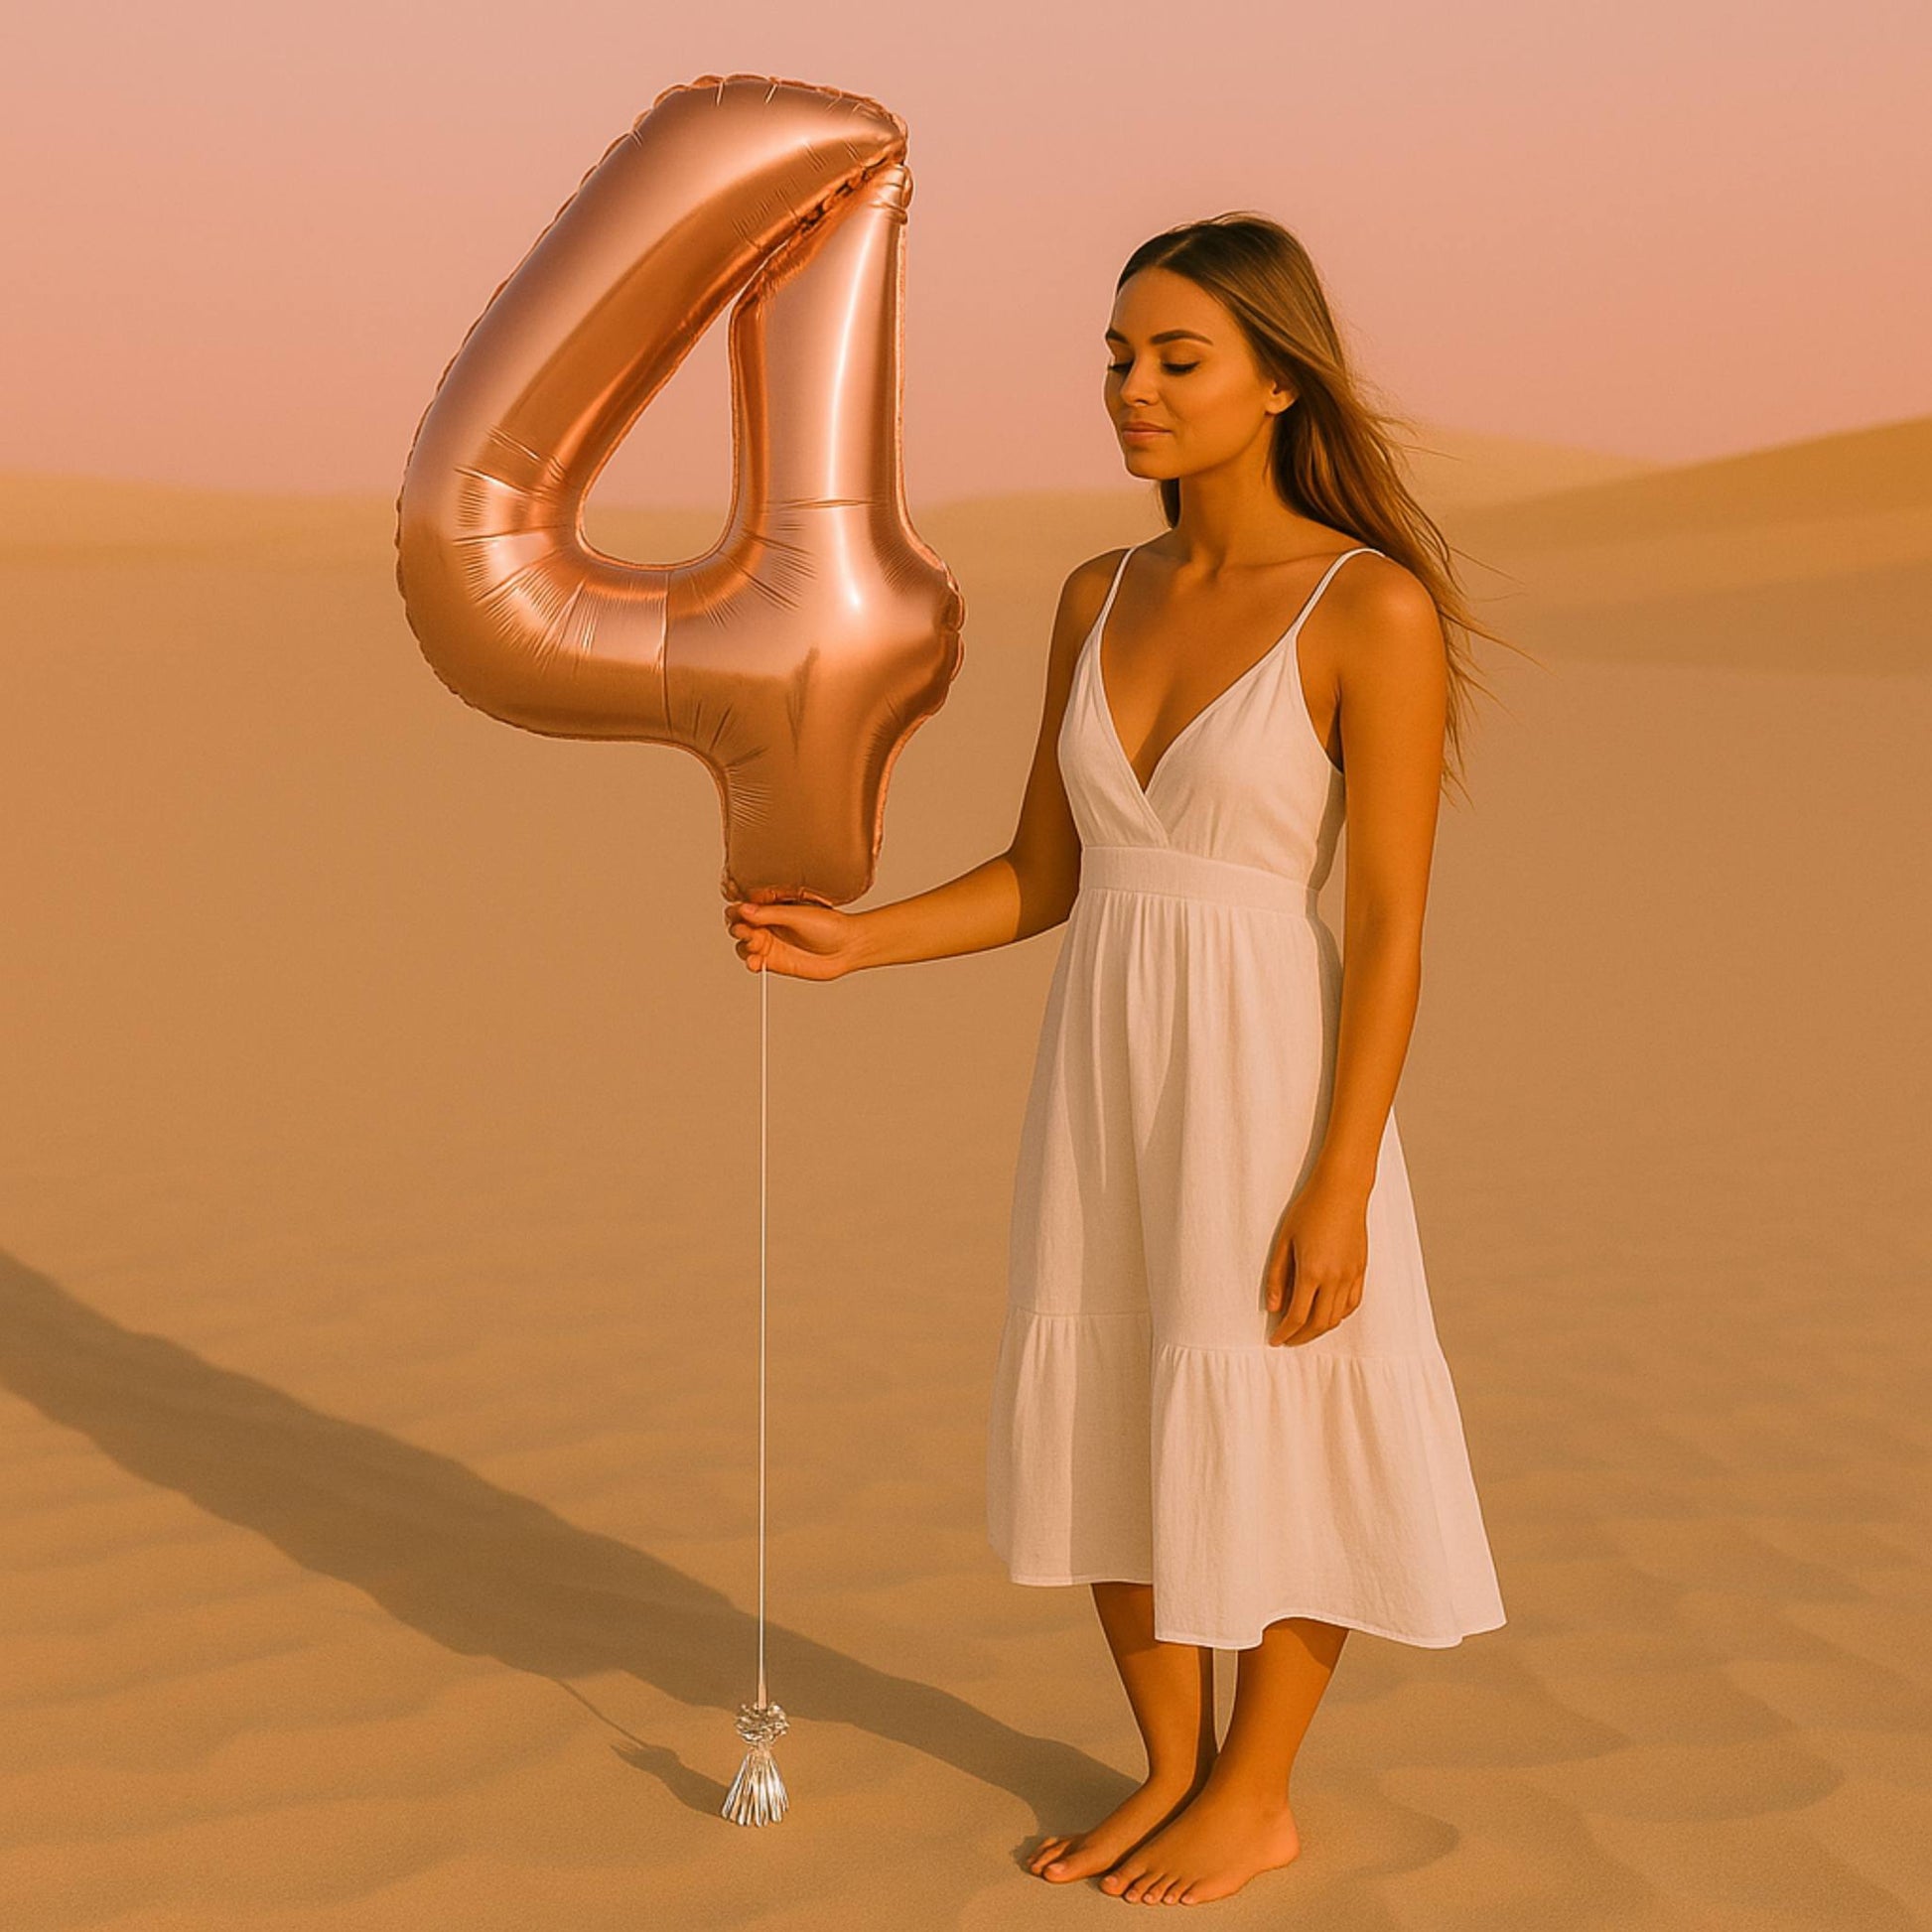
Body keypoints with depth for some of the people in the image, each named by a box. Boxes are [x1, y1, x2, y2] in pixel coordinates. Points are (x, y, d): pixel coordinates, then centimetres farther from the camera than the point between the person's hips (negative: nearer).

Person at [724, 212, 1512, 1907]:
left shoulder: (1378, 609, -14)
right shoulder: (1103, 600, 5)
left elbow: (1394, 926, -15)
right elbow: (1045, 880, 9)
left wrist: (1340, 1189, -17)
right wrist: (850, 942, -6)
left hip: (1268, 1083, -6)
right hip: (1106, 1081, 6)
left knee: (1273, 1449, 7)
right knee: (1115, 1441, 13)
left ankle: (1255, 1799, 27)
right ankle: (1175, 1776, 32)